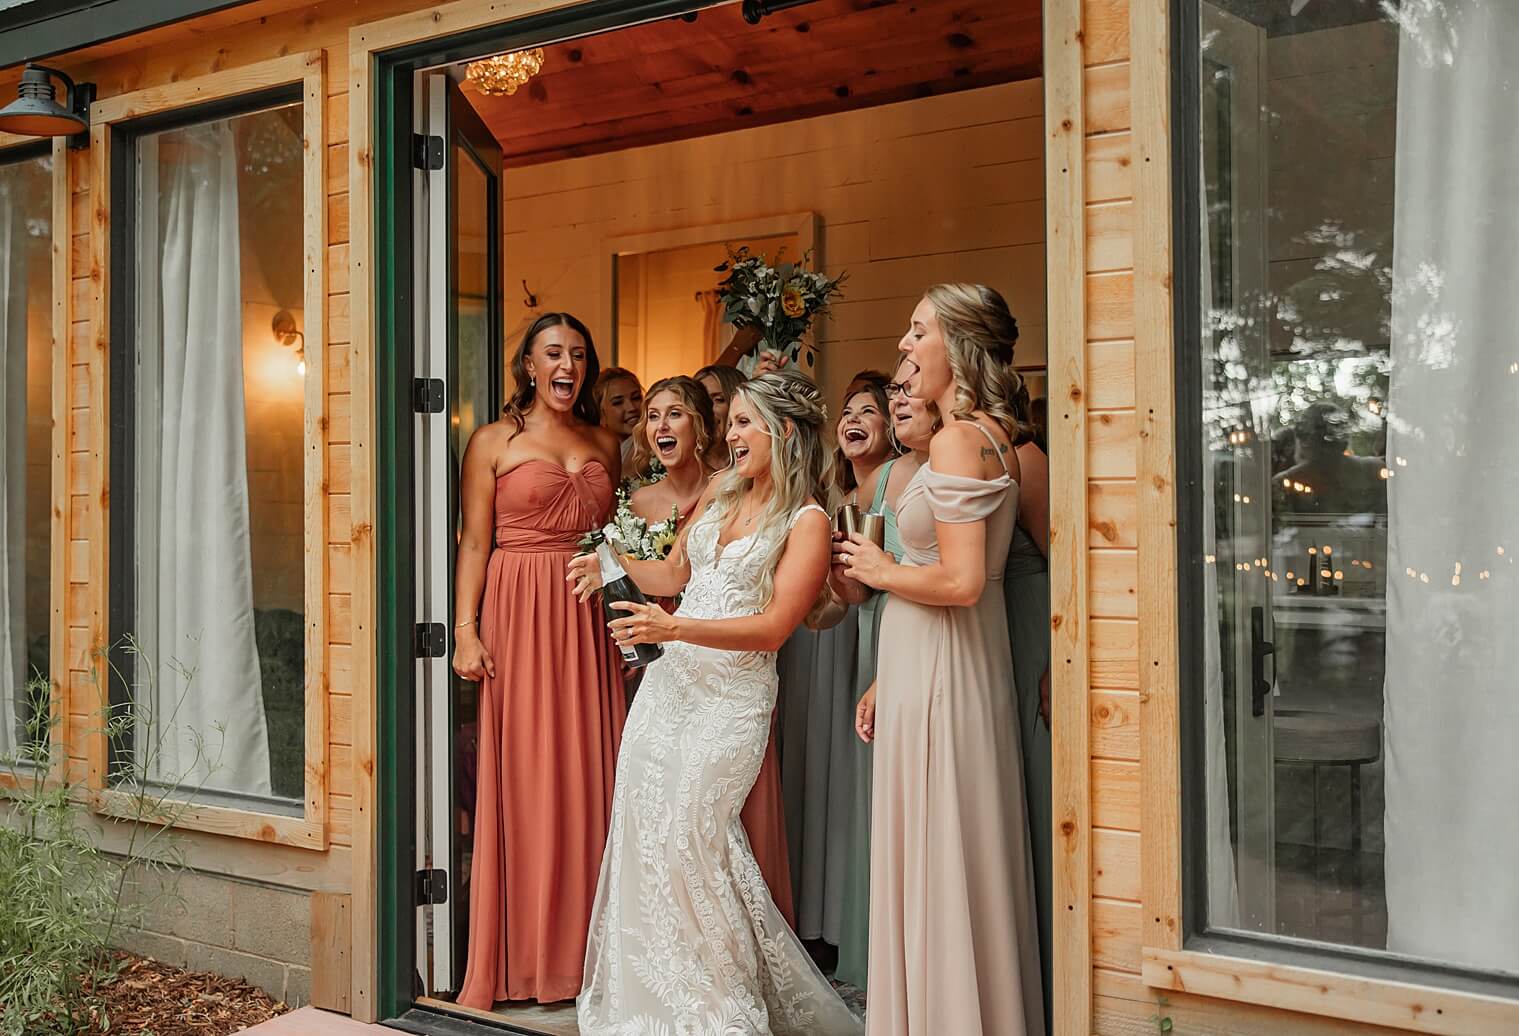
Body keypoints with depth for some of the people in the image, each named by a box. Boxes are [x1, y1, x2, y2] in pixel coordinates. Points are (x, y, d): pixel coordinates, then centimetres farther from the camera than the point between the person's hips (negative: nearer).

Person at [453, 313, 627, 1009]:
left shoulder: (604, 444, 14)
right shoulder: (493, 442, 3)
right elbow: (474, 543, -1)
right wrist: (466, 631, -11)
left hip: (589, 619, 4)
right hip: (518, 616, -3)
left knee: (587, 774, 4)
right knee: (520, 777, -1)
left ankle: (580, 947, 16)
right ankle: (521, 954, 10)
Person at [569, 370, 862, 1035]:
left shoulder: (807, 523, -7)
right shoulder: (719, 497, 13)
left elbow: (773, 627, -15)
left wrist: (676, 627, -24)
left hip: (733, 694, -7)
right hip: (669, 681, 7)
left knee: (689, 831, -10)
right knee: (639, 826, 4)